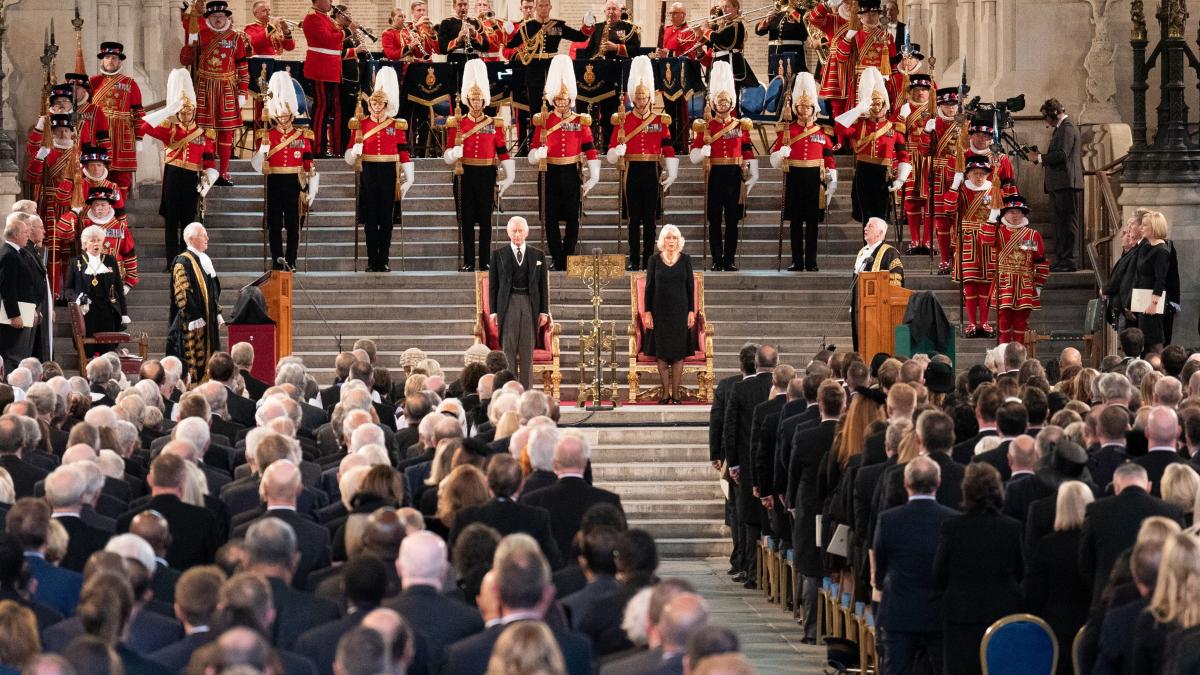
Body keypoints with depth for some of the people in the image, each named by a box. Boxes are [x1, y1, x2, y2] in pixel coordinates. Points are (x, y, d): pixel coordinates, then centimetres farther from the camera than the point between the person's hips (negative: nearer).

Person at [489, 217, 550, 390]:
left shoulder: (538, 255, 11)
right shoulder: (498, 255, 7)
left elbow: (543, 285, 10)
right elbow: (493, 284, 6)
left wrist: (544, 311, 3)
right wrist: (494, 311, -2)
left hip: (530, 305, 1)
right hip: (508, 304, -1)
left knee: (527, 351, 2)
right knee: (508, 350, -4)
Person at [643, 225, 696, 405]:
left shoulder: (685, 259, 1)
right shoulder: (654, 260, 1)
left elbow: (690, 286, 3)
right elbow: (649, 287, 2)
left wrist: (691, 311, -2)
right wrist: (648, 312, -3)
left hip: (680, 310, 0)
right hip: (660, 311, 0)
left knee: (678, 353, 0)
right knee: (661, 353, 0)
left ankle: (676, 392, 6)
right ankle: (666, 392, 7)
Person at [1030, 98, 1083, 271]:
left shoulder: (1067, 128, -11)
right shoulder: (1060, 129, 20)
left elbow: (1062, 154, -21)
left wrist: (1040, 158, -12)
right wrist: (1040, 158, 10)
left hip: (1067, 183, -11)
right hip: (1058, 185, 11)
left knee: (1067, 222, -10)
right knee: (1060, 223, 12)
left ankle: (1068, 261, -11)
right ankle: (1061, 260, 16)